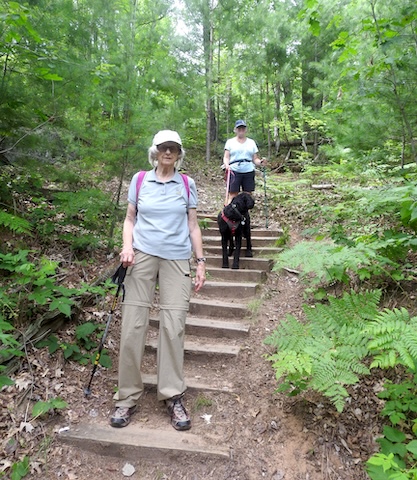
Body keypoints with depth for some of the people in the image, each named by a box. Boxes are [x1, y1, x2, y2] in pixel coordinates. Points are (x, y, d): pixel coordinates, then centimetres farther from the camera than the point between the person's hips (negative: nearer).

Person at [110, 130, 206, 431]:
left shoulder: (187, 185, 9)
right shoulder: (140, 180, 10)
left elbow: (193, 226, 10)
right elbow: (130, 219, 13)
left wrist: (201, 262, 5)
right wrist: (127, 247, -5)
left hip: (177, 259, 0)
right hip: (142, 256, 0)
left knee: (174, 327, -4)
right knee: (133, 326, -2)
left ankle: (173, 396, 11)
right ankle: (128, 397, 12)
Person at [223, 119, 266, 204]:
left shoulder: (251, 142, 14)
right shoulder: (230, 142, 8)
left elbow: (255, 159, 12)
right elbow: (226, 157, 2)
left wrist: (260, 162, -9)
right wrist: (226, 164, -20)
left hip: (249, 172, 3)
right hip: (234, 172, -2)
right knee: (232, 196, -7)